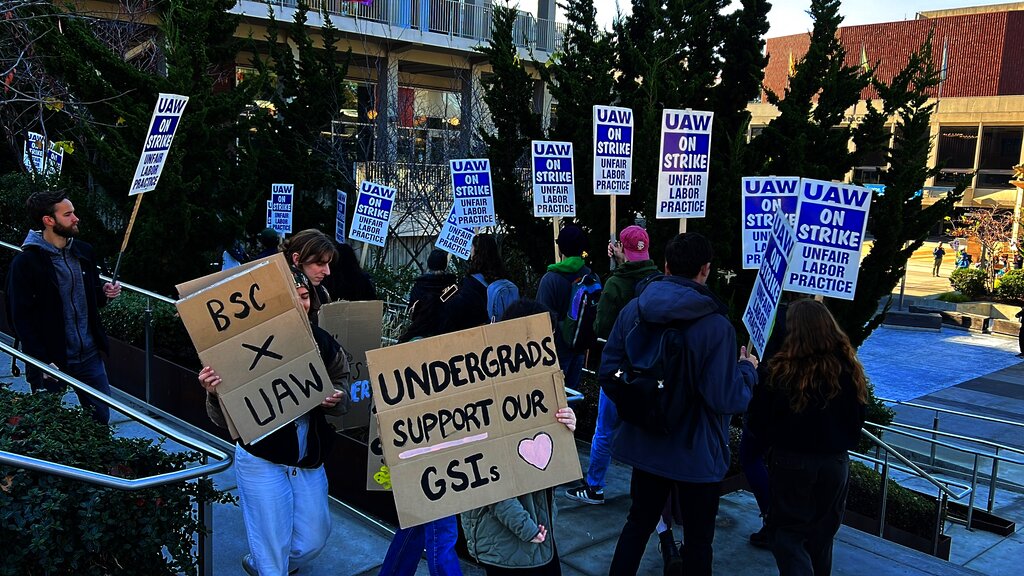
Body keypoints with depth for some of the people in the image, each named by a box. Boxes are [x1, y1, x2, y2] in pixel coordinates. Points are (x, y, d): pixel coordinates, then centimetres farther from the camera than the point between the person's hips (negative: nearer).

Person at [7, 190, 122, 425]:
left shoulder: (84, 252, 5)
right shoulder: (26, 263, -13)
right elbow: (21, 319, -13)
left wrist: (105, 294, -5)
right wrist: (44, 363, -17)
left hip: (89, 357, 5)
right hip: (50, 362, -5)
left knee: (101, 419, 12)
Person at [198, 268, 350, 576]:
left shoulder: (322, 342, -6)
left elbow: (341, 379, 10)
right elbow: (225, 420, -15)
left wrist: (336, 399, -14)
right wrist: (214, 394, -37)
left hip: (309, 461, 5)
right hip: (262, 461, -4)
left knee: (314, 541, 17)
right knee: (273, 547, 4)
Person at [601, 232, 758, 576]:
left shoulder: (633, 310, -7)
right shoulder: (715, 326, -22)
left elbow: (607, 373, -2)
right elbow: (728, 399, -21)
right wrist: (748, 369, -2)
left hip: (645, 445, 4)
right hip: (697, 454, -4)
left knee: (638, 524, 23)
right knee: (697, 541, 15)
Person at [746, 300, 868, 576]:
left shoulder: (781, 370, -17)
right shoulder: (849, 368, -6)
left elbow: (759, 422, -10)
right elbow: (858, 419, 8)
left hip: (791, 462, -4)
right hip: (835, 463, 4)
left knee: (788, 532, 9)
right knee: (822, 534, 20)